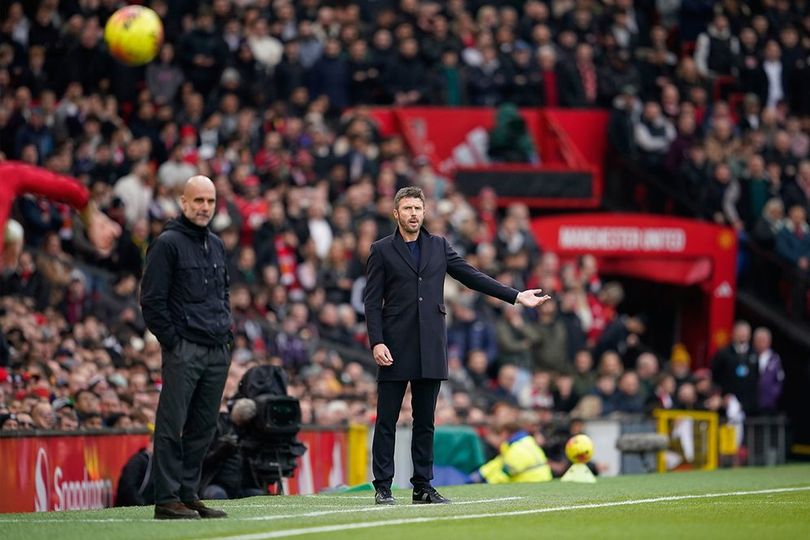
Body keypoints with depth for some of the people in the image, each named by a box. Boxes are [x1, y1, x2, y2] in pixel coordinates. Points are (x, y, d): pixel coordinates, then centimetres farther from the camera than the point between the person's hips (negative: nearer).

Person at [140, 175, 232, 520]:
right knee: (172, 425, -7)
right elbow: (152, 300, -9)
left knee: (203, 427, 8)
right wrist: (172, 340, -11)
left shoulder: (216, 245, 18)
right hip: (184, 349, -7)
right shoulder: (168, 243, -5)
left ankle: (188, 494, 13)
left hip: (218, 350, 7)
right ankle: (167, 499, -7)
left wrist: (227, 330, 14)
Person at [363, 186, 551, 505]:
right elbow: (372, 301, -1)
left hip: (430, 348, 3)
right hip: (395, 348, -3)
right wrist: (377, 343, -13)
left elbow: (472, 276, 11)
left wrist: (516, 297, 4)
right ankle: (383, 488, 1)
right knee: (386, 421, -2)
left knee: (425, 421, 6)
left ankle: (423, 487, 10)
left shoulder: (439, 247, 13)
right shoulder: (382, 250, 2)